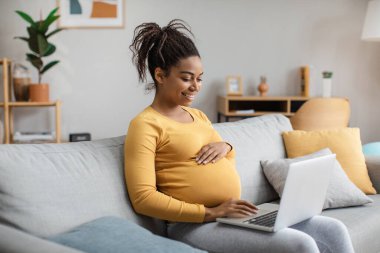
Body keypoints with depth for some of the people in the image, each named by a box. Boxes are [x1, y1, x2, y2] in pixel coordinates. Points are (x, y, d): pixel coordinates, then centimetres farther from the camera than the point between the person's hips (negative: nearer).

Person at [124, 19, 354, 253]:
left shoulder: (198, 116, 17)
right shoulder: (145, 125, -7)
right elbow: (143, 198, -15)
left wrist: (225, 146, 2)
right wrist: (210, 212, -20)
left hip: (236, 215, 8)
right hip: (194, 225, -8)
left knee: (335, 231, -1)